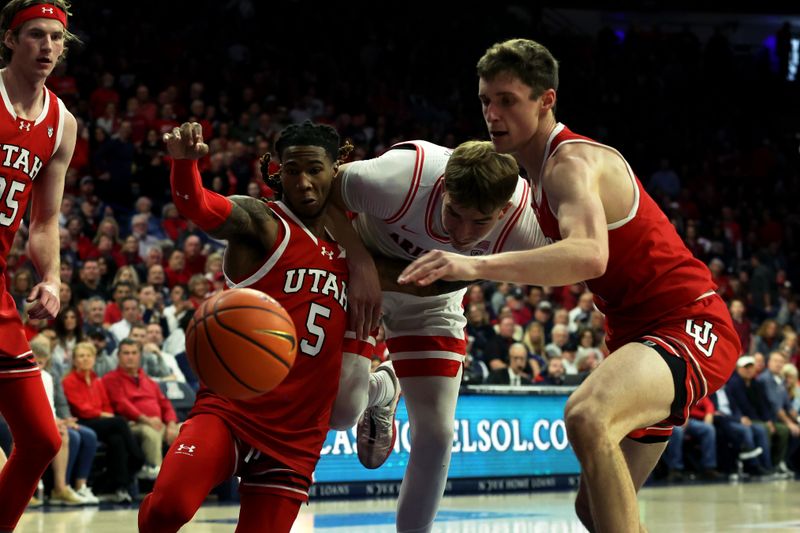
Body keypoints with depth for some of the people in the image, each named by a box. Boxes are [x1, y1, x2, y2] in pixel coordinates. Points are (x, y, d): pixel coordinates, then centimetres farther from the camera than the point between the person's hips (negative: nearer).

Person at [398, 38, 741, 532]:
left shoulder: (571, 163, -17)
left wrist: (478, 265, -47)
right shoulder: (541, 172, 13)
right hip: (640, 332, 11)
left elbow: (589, 256, -38)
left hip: (689, 325, -11)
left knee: (587, 417, -38)